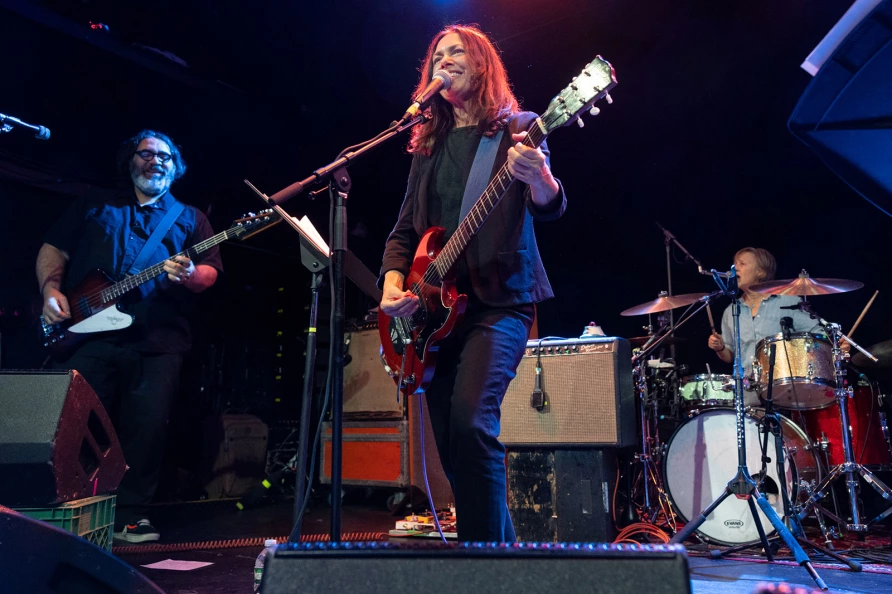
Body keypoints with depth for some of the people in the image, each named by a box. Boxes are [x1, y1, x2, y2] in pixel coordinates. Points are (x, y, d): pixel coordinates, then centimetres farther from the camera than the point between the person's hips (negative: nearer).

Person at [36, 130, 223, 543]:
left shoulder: (189, 219, 16)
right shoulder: (94, 205, 20)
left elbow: (211, 272, 5)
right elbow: (53, 249, 17)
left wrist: (189, 276, -18)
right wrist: (51, 291, -1)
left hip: (157, 341, -1)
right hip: (87, 332, 1)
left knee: (148, 426, -5)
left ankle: (130, 514, 8)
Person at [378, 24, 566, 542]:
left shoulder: (516, 128, 3)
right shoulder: (428, 145, 17)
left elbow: (549, 208, -11)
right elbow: (405, 229, 15)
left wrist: (538, 177, -34)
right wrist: (392, 285, -3)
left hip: (499, 301, -5)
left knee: (470, 421, -24)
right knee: (452, 445, 6)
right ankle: (504, 544, 22)